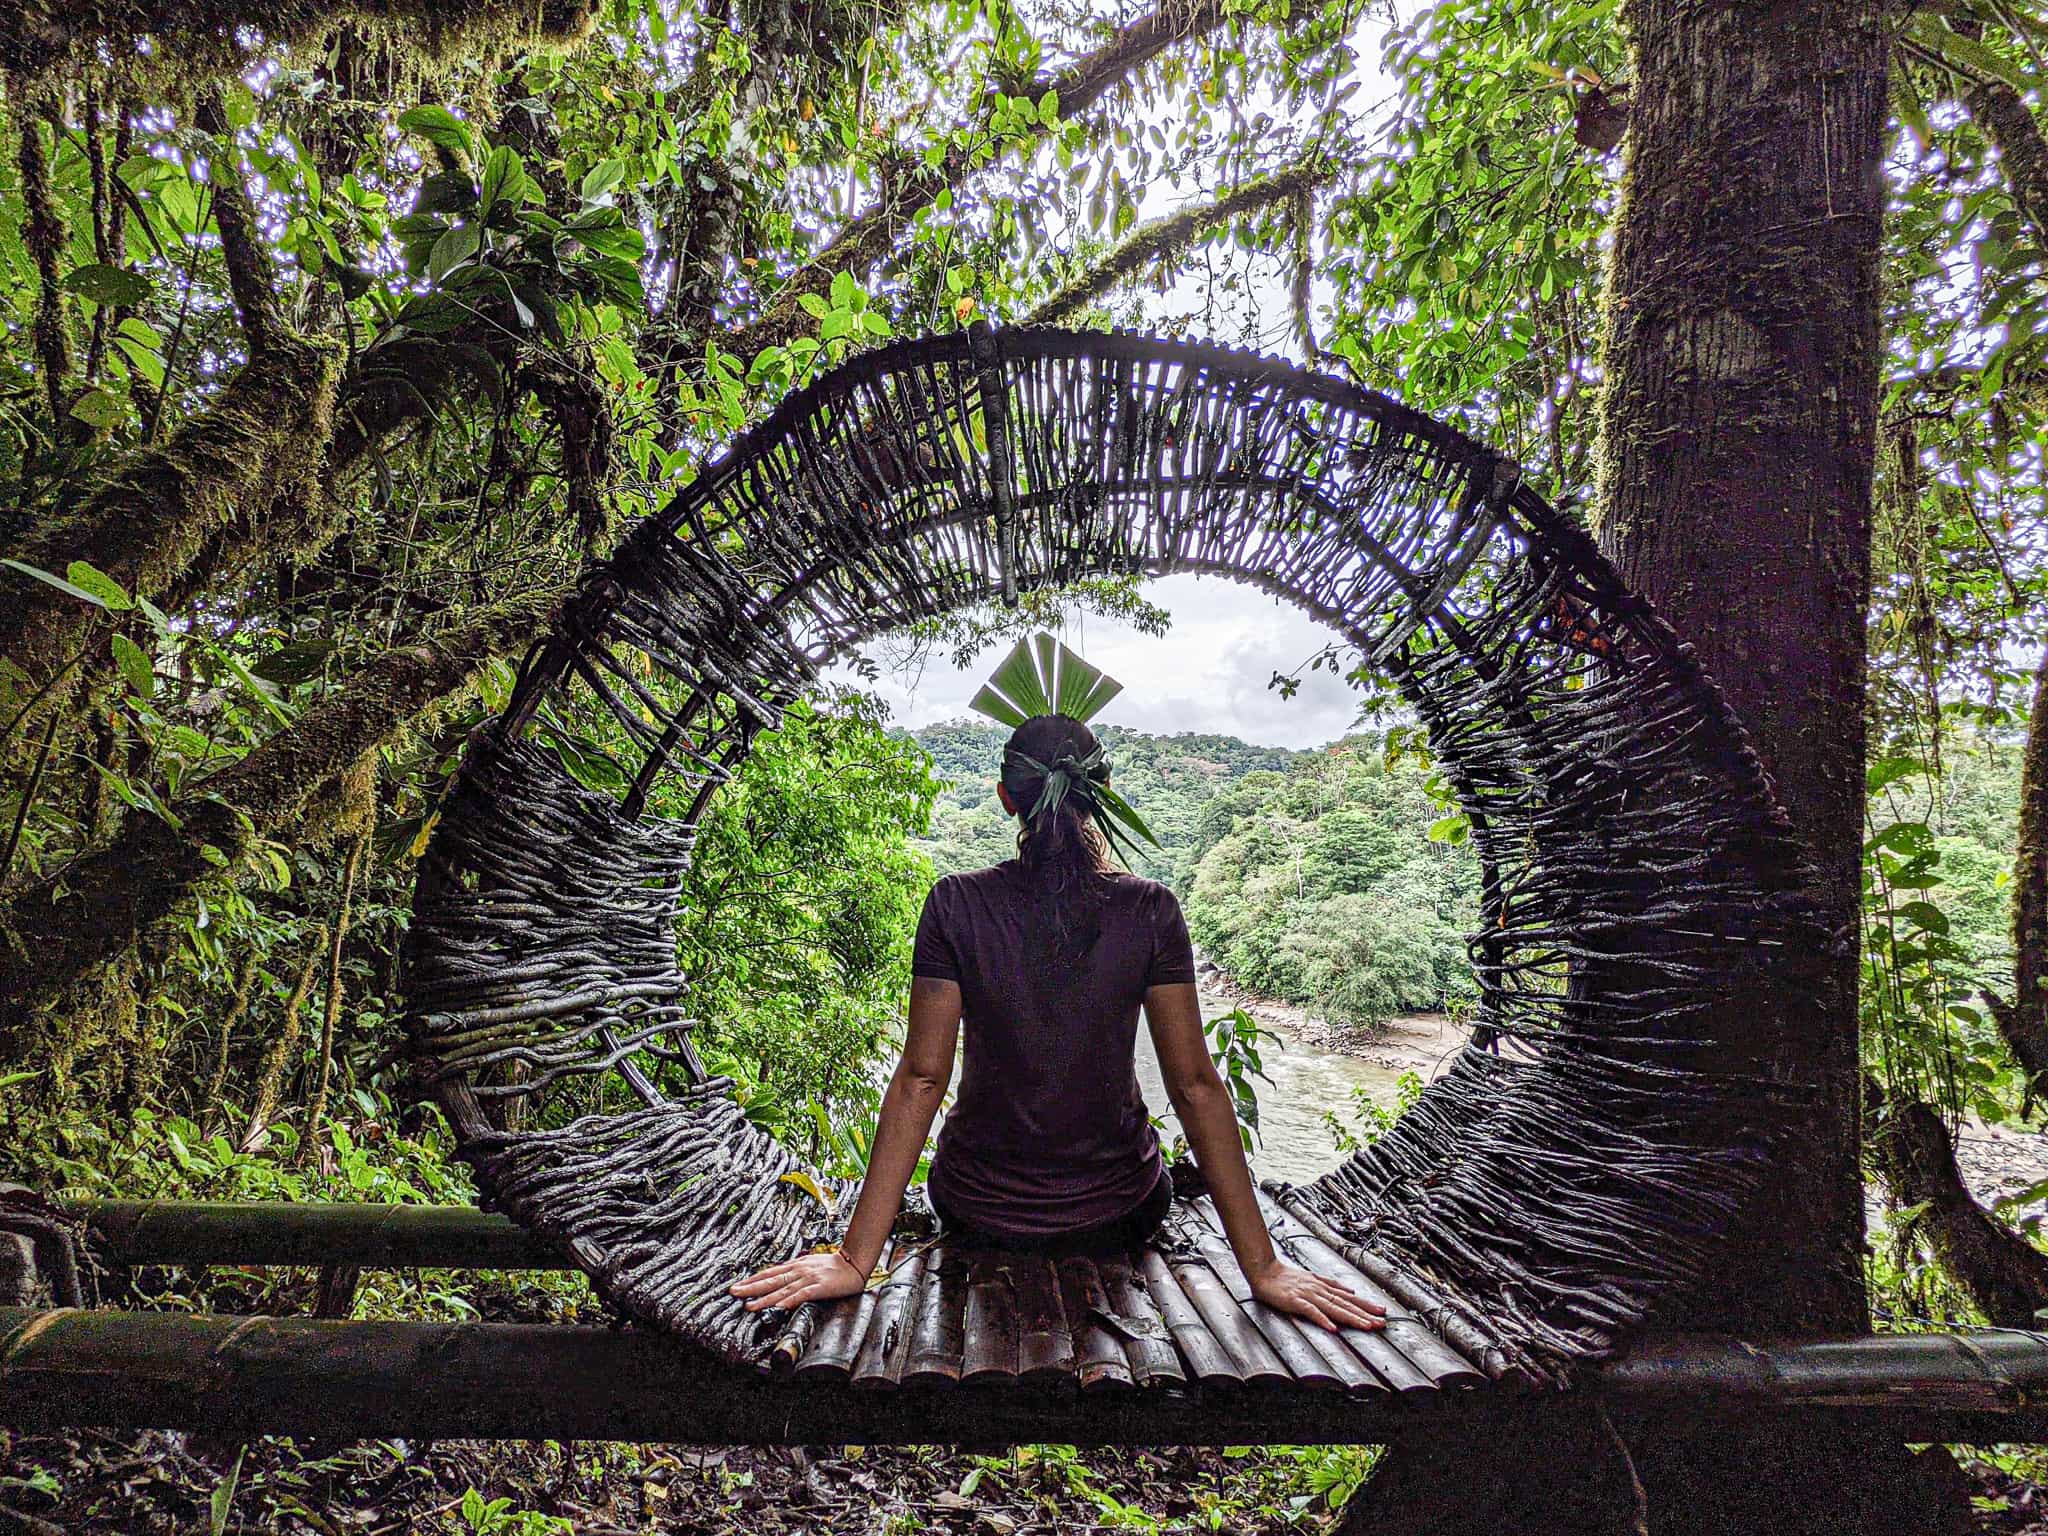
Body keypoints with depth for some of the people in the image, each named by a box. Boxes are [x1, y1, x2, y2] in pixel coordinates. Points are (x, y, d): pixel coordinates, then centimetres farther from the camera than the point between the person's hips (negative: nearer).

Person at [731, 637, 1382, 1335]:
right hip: (1118, 1217, 0)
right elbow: (1196, 1087, -15)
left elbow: (920, 1079, -16)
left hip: (977, 1214, 1)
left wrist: (856, 1258, -9)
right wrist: (1262, 1265, -8)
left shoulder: (956, 904, -16)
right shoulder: (1151, 911, -15)